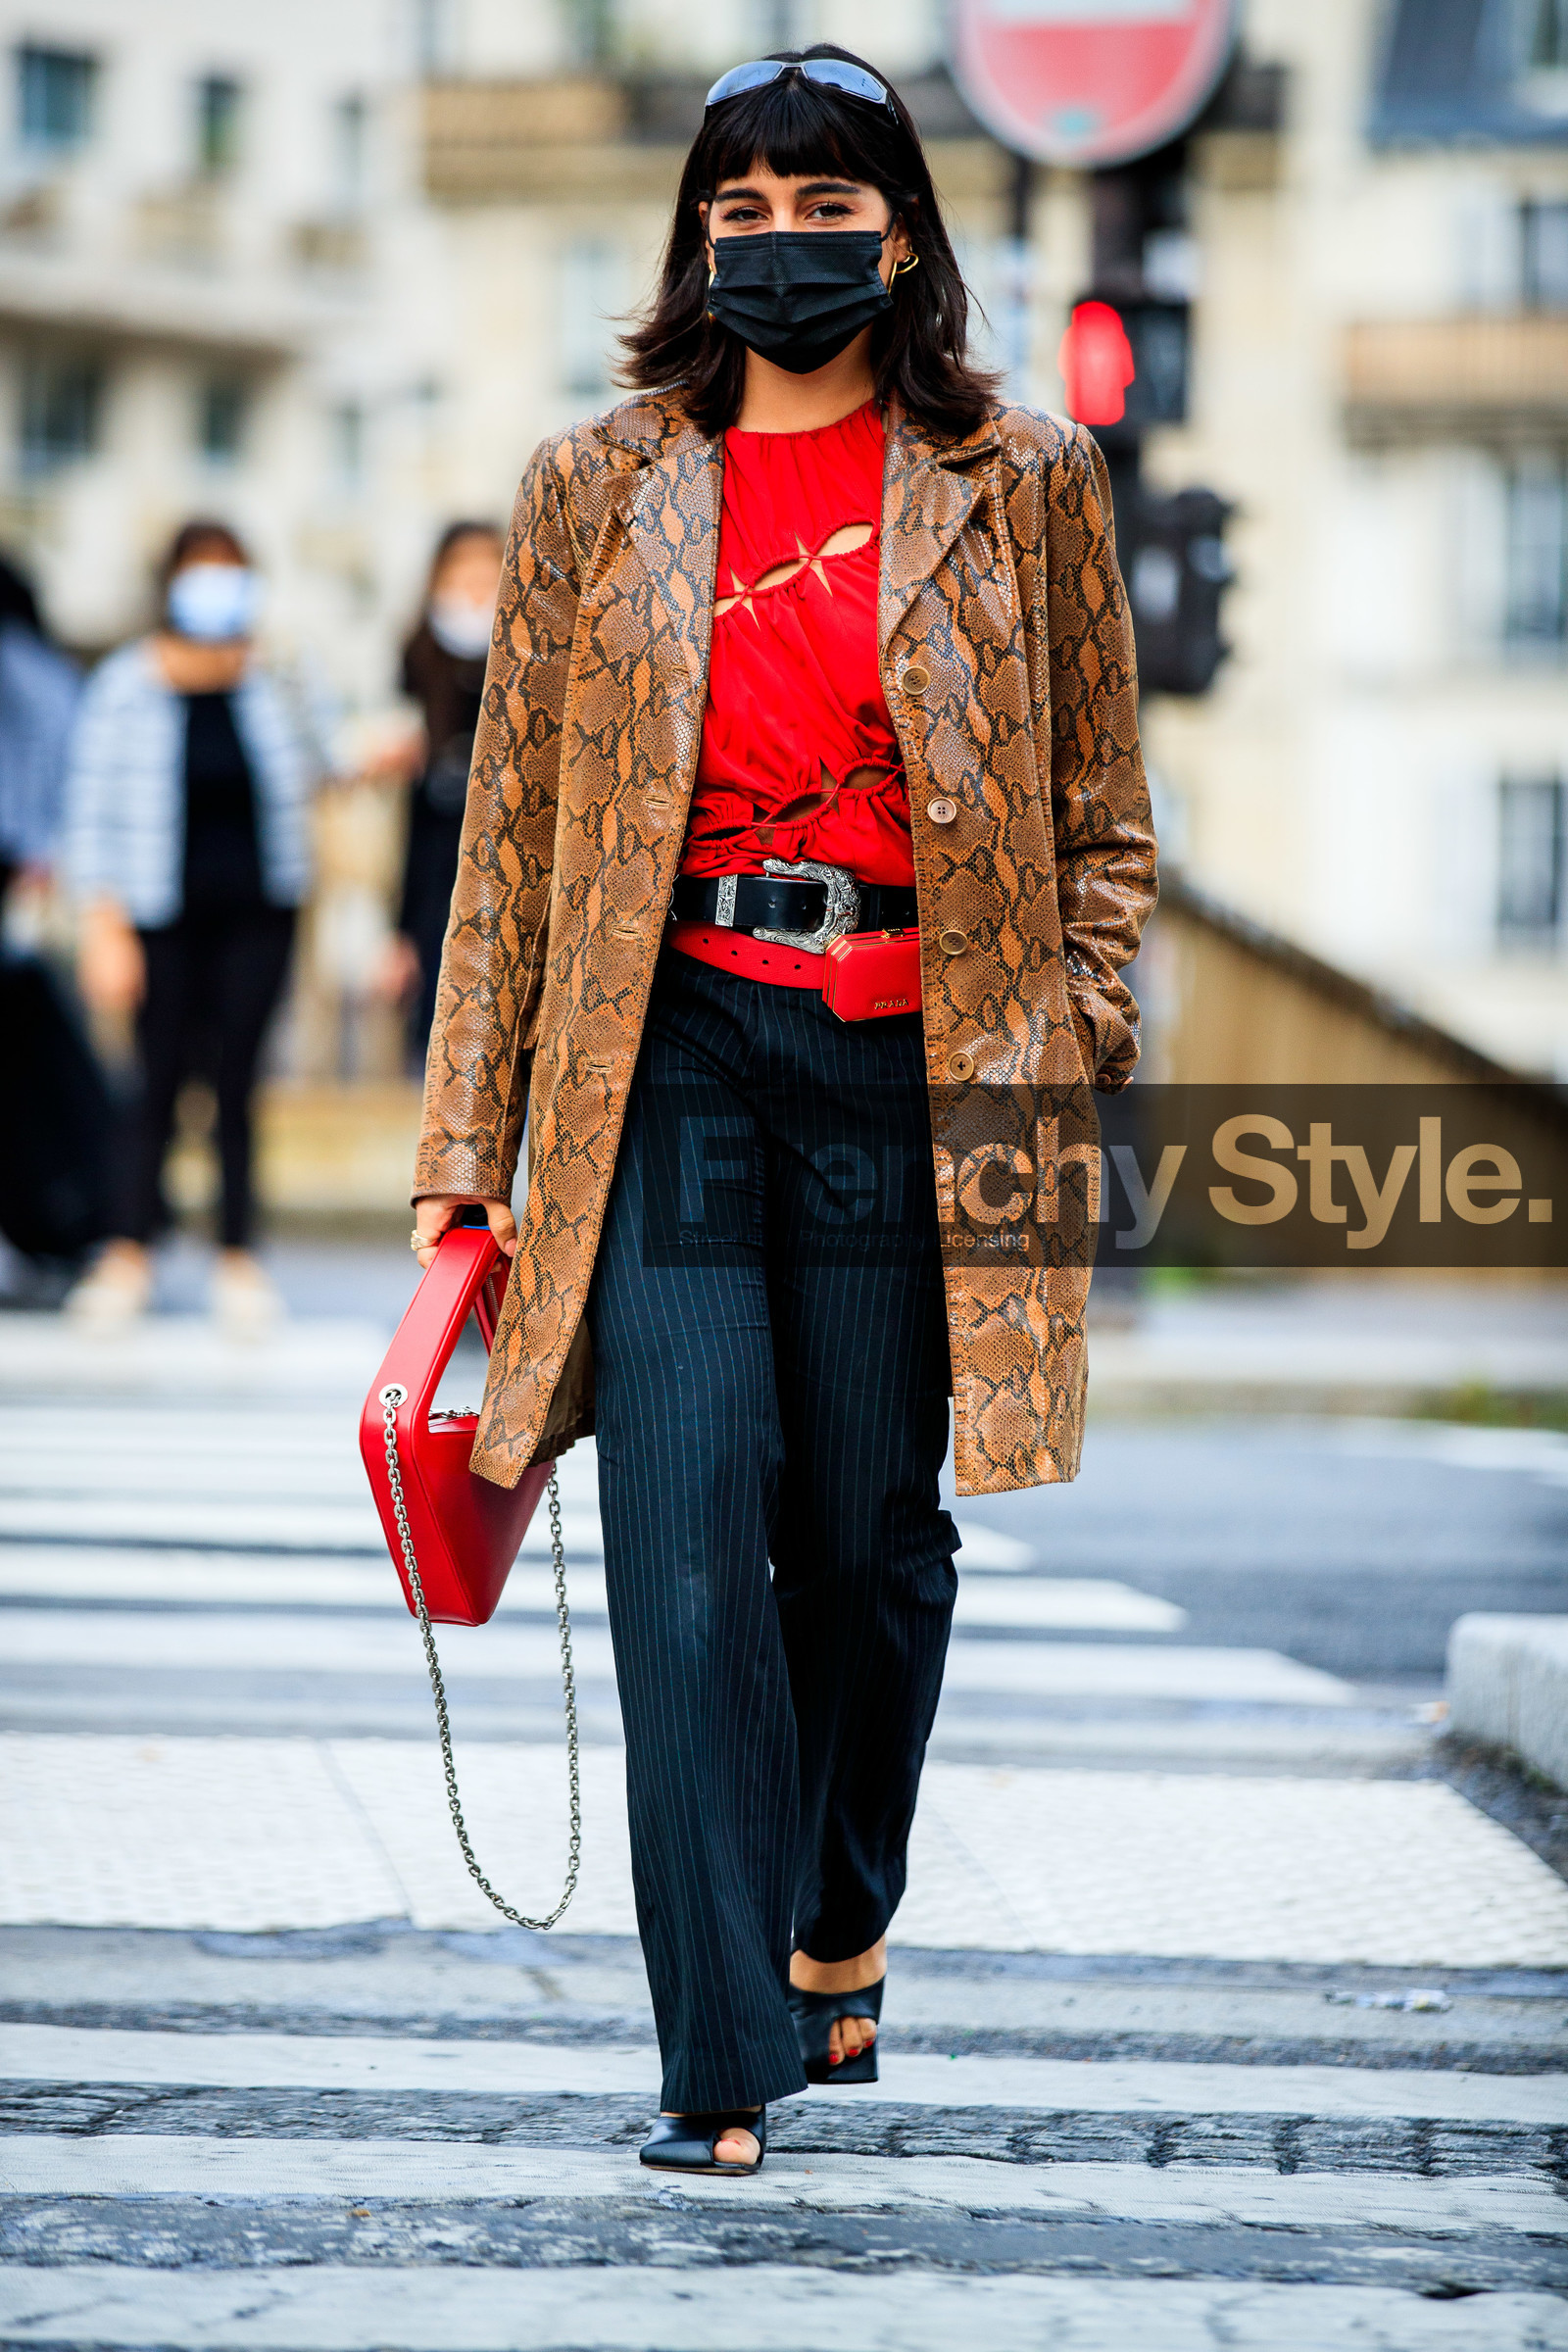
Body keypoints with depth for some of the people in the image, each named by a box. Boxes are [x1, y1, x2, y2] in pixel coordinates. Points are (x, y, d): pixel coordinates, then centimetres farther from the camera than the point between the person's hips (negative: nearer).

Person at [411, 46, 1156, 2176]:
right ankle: (729, 2058, -9)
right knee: (686, 1531, -11)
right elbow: (515, 823, 10)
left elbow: (1101, 821, 10)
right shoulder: (601, 490, 9)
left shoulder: (1022, 485, 6)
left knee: (873, 1535, 6)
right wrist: (471, 1143, 7)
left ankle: (840, 1924, 33)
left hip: (912, 1061, 0)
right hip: (671, 1047, 0)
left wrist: (1073, 1080, 0)